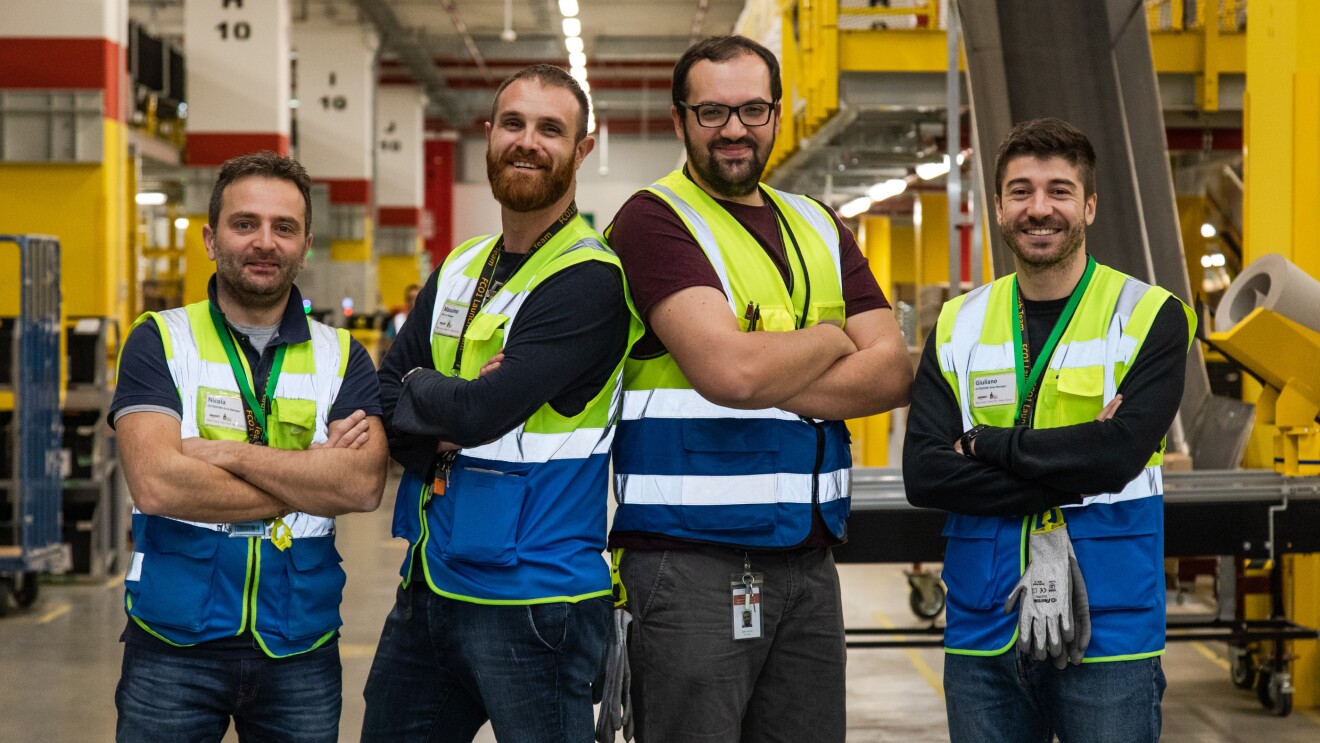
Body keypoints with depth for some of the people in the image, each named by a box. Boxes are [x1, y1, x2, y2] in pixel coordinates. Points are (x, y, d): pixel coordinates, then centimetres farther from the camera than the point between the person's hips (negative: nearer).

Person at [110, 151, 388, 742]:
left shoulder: (341, 357, 5)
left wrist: (227, 453, -16)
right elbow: (154, 484, -16)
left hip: (301, 649, 2)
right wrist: (310, 479, -12)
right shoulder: (159, 342, 0)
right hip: (173, 646, -1)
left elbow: (363, 485, -12)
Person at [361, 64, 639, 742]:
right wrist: (438, 432, -12)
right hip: (428, 584, 8)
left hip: (529, 595, -7)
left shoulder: (587, 280, -12)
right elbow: (383, 398, 9)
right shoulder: (459, 270, 13)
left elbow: (484, 410, -21)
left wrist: (415, 392, 0)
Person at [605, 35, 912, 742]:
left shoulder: (818, 227, 16)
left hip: (806, 560, 6)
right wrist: (829, 340, 0)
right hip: (689, 559, -6)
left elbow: (892, 372, 4)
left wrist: (768, 379, -11)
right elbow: (728, 366, -19)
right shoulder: (654, 219, -5)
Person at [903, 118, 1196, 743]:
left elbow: (1121, 451, -16)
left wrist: (987, 445, -9)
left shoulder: (1151, 318, -1)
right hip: (982, 637, 3)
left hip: (1109, 638, -3)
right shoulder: (957, 327, 7)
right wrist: (1069, 479, -14)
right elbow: (923, 474, -5)